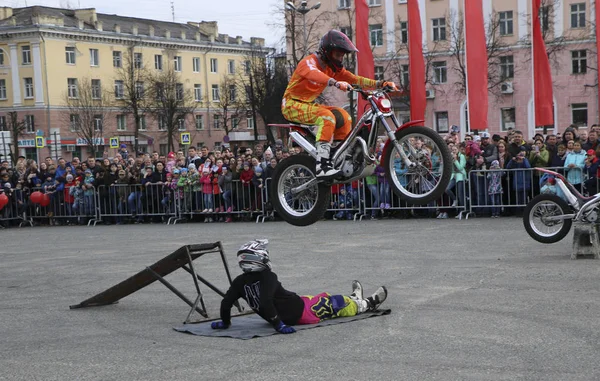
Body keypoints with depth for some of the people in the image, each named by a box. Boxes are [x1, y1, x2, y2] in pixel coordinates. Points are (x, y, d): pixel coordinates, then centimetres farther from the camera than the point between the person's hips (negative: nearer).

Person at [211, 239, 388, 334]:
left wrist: (225, 322, 7)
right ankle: (368, 304, 38)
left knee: (324, 297, 29)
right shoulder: (267, 277, -26)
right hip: (301, 312, -8)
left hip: (286, 316, 8)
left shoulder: (240, 282, -7)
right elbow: (265, 302, -38)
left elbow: (226, 302, -8)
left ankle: (354, 299, 52)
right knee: (336, 302, 13)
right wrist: (278, 324, -34)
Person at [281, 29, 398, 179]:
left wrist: (380, 84, -11)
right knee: (327, 116, -30)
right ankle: (322, 165, -39)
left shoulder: (333, 68, 8)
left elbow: (354, 79, 2)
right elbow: (314, 74, -41)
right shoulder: (309, 62, -18)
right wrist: (337, 83, -59)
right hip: (293, 105, -9)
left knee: (343, 117, 1)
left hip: (309, 104, 9)